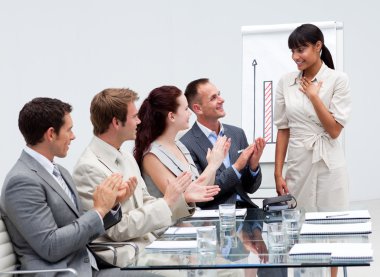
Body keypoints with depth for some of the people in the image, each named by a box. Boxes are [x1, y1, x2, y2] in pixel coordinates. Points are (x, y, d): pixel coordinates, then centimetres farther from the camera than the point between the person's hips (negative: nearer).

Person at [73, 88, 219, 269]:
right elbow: (119, 230, -18)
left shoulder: (126, 158, 10)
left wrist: (184, 198, 3)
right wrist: (167, 201, -17)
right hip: (125, 258, -8)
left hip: (149, 243, 8)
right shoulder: (89, 168, -17)